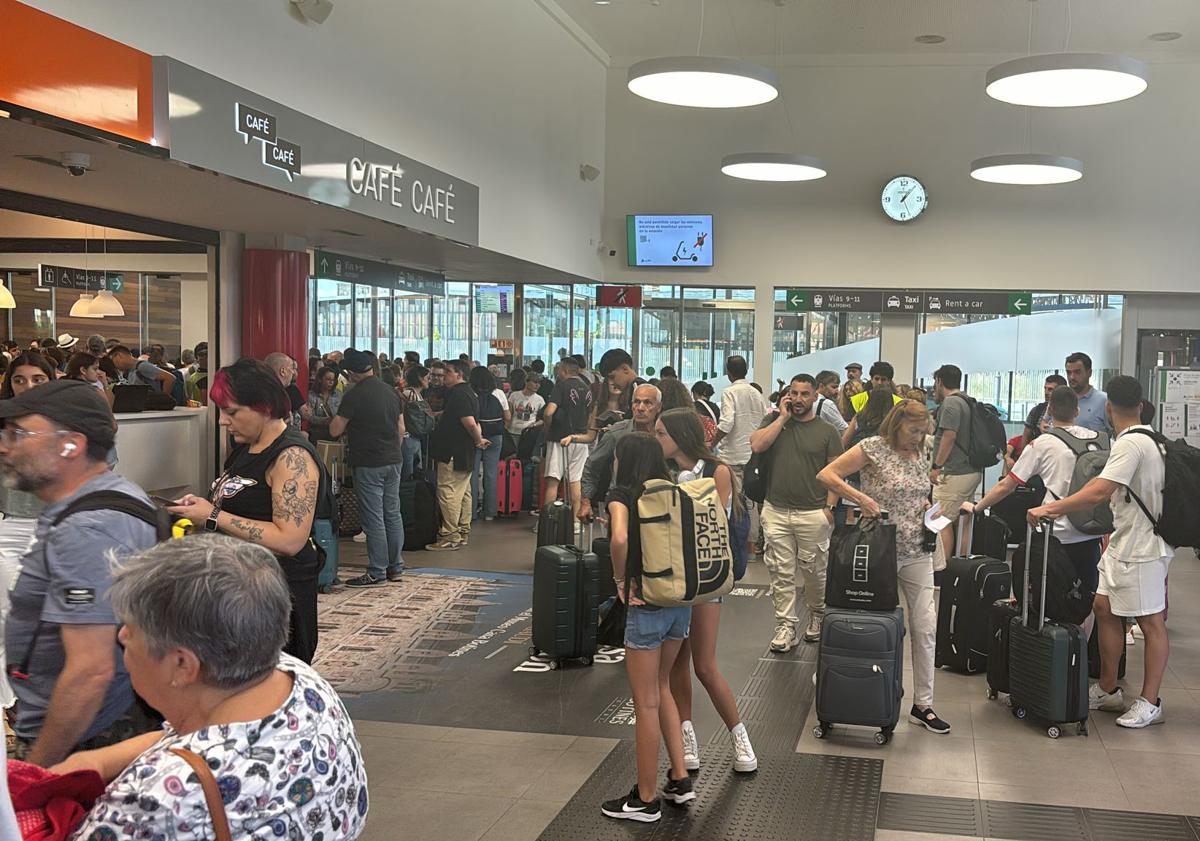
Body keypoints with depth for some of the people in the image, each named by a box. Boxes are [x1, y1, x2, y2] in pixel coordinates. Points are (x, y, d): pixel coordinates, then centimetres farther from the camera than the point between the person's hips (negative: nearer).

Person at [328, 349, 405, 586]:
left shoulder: (354, 396, -12)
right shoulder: (392, 392, 8)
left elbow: (335, 431, -9)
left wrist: (338, 419, 11)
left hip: (368, 464, -7)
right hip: (393, 460, 7)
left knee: (373, 519, -3)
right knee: (393, 514, 12)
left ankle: (377, 572, 1)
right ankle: (395, 567, 19)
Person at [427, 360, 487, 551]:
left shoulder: (458, 394, -16)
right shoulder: (468, 392, 18)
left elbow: (470, 422, -24)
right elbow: (473, 423, 23)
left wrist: (478, 440, -10)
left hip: (453, 454, -11)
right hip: (465, 454, 11)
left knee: (448, 492, -9)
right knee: (463, 493, 13)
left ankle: (450, 537, -9)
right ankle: (463, 533, 19)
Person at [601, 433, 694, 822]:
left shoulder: (622, 493, -9)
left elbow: (619, 538, -27)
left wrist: (620, 580, -12)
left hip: (647, 604, -6)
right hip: (681, 600, 6)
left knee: (646, 702, 5)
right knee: (661, 688, 24)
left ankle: (646, 799, 16)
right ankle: (680, 779, 25)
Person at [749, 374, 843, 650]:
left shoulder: (827, 431, 4)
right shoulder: (774, 420, 9)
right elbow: (756, 445, -10)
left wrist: (830, 507, -7)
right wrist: (783, 417, -6)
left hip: (813, 514, -1)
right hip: (776, 511, 1)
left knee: (814, 572, 7)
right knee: (781, 573, 2)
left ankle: (817, 616, 30)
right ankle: (786, 627, 10)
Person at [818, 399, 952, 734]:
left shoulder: (919, 454, 11)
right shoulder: (873, 448, -8)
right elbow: (826, 475, -12)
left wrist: (926, 506, 5)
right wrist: (861, 498, -20)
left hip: (917, 552, 6)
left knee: (926, 626, 2)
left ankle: (923, 704, 9)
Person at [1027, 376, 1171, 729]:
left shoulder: (1130, 444, -21)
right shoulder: (1146, 439, 12)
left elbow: (1099, 492, -30)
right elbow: (1102, 484, 17)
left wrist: (1050, 508, -25)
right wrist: (1059, 506, 17)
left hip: (1141, 548, -10)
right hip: (1124, 543, 10)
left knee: (1150, 622, -1)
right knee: (1104, 607, 13)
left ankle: (1150, 703, 8)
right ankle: (1108, 690, 22)